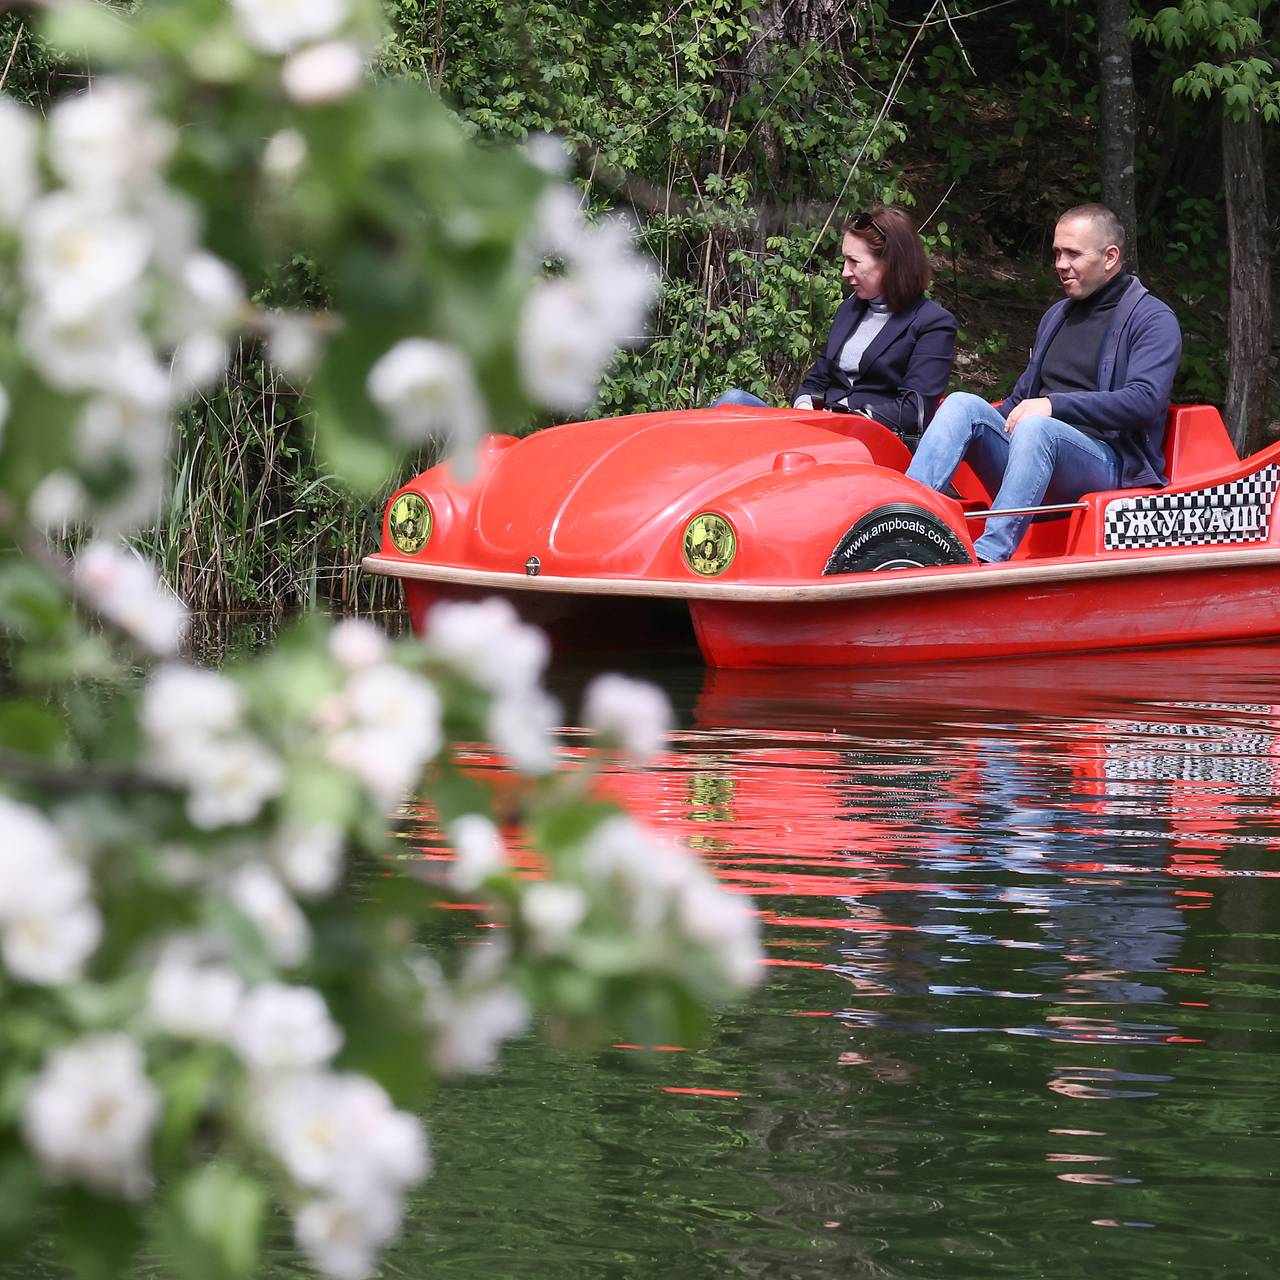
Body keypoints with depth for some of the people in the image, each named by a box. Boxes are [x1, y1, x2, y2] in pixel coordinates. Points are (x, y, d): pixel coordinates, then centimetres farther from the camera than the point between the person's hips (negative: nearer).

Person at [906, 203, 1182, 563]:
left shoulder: (1153, 319, 2)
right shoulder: (1056, 316, 27)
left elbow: (1146, 400, -14)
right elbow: (1023, 398, 31)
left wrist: (1056, 405, -22)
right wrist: (983, 421, 9)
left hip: (1107, 464, -7)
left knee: (1036, 428, -37)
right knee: (963, 404, -18)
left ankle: (989, 557, -52)